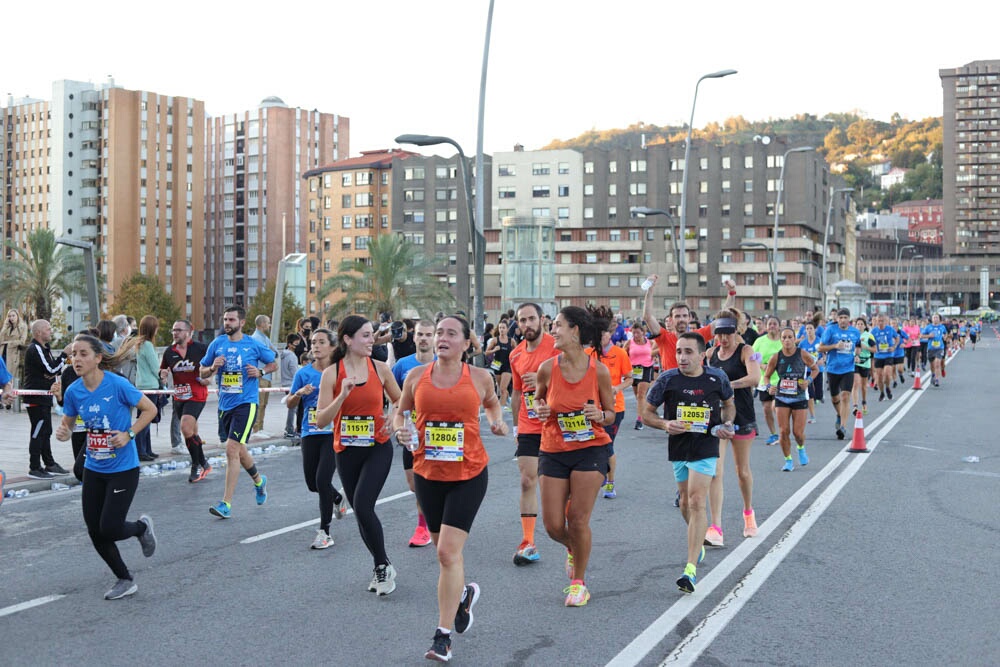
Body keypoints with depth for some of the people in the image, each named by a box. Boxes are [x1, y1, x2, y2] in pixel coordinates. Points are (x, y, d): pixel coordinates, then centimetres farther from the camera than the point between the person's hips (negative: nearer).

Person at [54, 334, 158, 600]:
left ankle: (142, 527, 27)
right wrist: (63, 432, -11)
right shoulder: (73, 391, -2)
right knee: (95, 532, 6)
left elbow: (150, 409, -8)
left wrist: (129, 434, -18)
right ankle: (125, 580, 26)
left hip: (123, 469, -5)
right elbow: (67, 423, 12)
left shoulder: (117, 384, -17)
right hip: (93, 469, 6)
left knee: (109, 529, -9)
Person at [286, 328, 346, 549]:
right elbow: (290, 404, 8)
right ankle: (338, 499, 47)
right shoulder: (304, 373, 4)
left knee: (323, 479, -16)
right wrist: (300, 393, -11)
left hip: (333, 433, -4)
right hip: (310, 434, 4)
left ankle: (325, 532, -4)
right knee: (312, 484, 12)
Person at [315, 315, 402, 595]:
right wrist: (342, 396, -22)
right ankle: (382, 567, 27)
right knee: (360, 511, 9)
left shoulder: (380, 368, -2)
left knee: (363, 506, -18)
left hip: (378, 448, -2)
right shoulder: (332, 373, -6)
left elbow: (401, 402, 12)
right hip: (347, 450, 2)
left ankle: (382, 566, 0)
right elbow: (321, 419, -9)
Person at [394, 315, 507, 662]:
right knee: (444, 548, 16)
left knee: (448, 552, -10)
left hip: (469, 475, -3)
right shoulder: (416, 376, 0)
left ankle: (443, 637, -2)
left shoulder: (479, 376, -2)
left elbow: (492, 403, 19)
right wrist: (400, 430, -9)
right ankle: (464, 593, 48)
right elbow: (399, 412, 12)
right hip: (428, 473, 3)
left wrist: (497, 422, -1)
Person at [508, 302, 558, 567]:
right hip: (528, 428, 4)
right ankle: (528, 544, 1)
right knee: (527, 481, -1)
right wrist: (515, 425, 17)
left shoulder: (556, 346, -10)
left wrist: (543, 381, -24)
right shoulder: (516, 355, 7)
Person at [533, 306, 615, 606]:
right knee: (553, 525, 1)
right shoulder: (547, 368, -6)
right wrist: (540, 409, -10)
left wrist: (599, 415, -19)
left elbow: (610, 413, 3)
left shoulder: (599, 371, -9)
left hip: (590, 449, -2)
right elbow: (538, 398, 13)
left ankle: (579, 583, 18)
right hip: (553, 451, 2)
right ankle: (573, 549, 38)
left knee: (579, 520, -3)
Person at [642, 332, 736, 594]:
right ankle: (698, 543, 46)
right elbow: (647, 414, 1)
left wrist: (727, 424, -3)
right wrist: (666, 424, -18)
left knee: (697, 502, -15)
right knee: (686, 501, 16)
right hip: (678, 447, 3)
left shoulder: (717, 377, -5)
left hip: (706, 447, -3)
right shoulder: (667, 379, -6)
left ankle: (691, 569, -17)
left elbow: (729, 403, 16)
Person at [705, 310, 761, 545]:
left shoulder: (745, 351, -8)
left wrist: (726, 385, -28)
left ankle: (748, 513, 41)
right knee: (715, 471, -10)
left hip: (742, 417, -2)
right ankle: (716, 529, -12)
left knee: (742, 471, 14)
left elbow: (755, 378, -26)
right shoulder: (711, 353, 6)